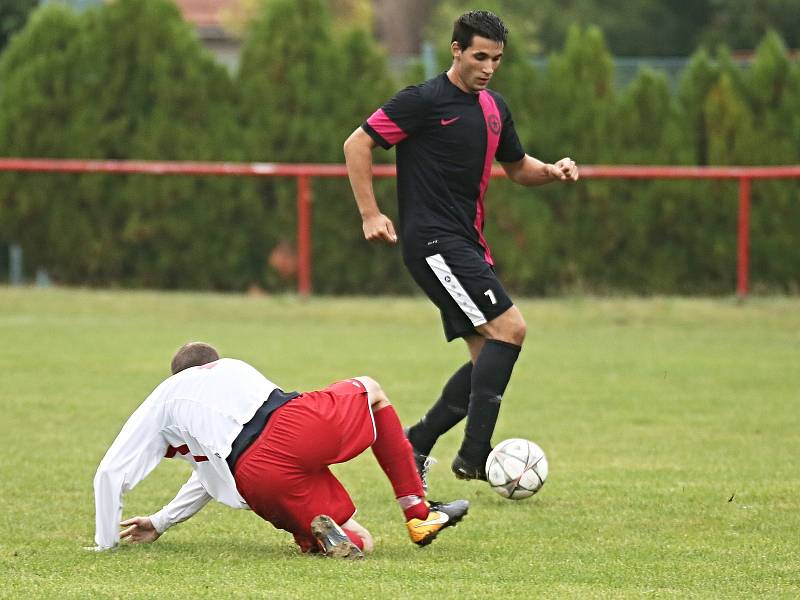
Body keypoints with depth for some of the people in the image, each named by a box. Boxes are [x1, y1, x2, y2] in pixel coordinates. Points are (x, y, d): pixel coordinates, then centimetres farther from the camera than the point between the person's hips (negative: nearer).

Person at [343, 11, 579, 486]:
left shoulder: (494, 108, 13)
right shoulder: (424, 100, -10)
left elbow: (517, 167, 26)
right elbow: (357, 144, -7)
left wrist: (552, 172, 3)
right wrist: (371, 214, -12)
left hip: (468, 245, 9)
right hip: (433, 240, -9)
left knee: (492, 358, 6)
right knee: (509, 327, -19)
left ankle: (413, 446, 15)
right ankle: (474, 455, -18)